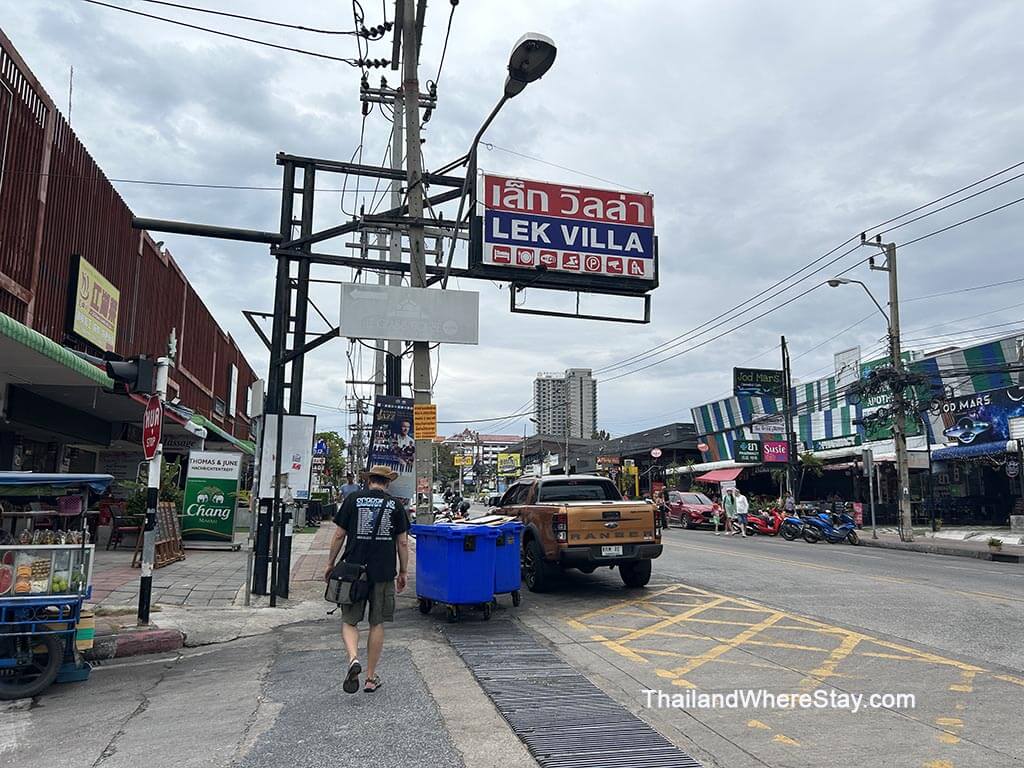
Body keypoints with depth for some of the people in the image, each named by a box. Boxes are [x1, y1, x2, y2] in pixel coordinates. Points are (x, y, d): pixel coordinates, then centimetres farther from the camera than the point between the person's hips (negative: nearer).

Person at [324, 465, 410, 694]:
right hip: (384, 572, 1)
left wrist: (330, 564, 12)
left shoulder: (353, 499, 2)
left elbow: (339, 535, 2)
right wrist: (403, 572, 12)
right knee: (377, 624, 11)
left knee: (349, 621, 11)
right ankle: (371, 678, 17)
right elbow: (402, 542, 3)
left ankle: (353, 658, -15)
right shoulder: (395, 505, 4)